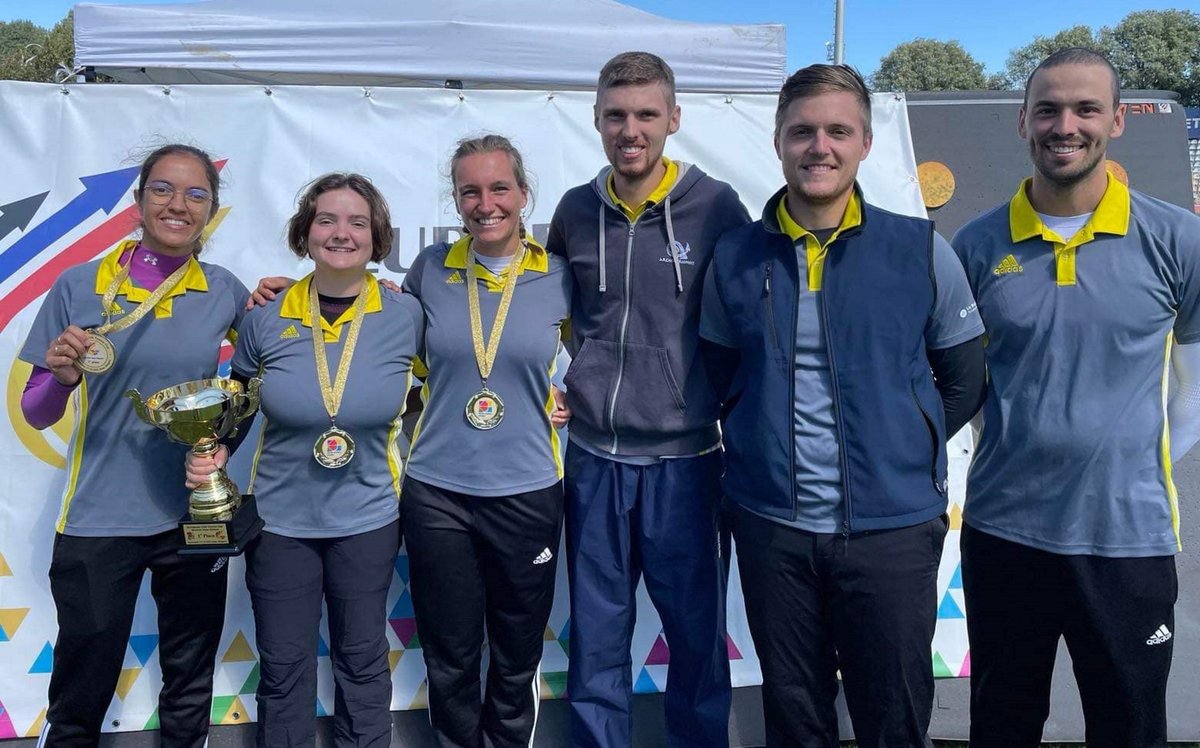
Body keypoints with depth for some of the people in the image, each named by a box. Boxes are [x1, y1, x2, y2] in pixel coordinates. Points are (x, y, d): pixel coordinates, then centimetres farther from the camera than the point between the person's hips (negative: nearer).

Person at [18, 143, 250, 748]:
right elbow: (35, 414, 0)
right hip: (98, 521, -1)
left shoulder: (224, 291, 0)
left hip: (196, 516, 2)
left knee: (190, 688, 17)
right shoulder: (80, 286, -5)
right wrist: (62, 375, -22)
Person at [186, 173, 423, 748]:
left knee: (362, 661, 16)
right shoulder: (265, 318, -7)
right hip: (280, 519, 1)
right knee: (282, 667, 13)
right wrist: (211, 453, -9)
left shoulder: (406, 316, -8)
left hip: (367, 518, 0)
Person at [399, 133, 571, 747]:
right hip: (437, 490, 1)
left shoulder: (558, 276, -3)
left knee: (517, 657, 14)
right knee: (449, 657, 12)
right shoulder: (431, 268, -1)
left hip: (527, 490, 0)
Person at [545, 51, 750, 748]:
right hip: (594, 458, 3)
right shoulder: (576, 211, 4)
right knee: (596, 633, 14)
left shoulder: (716, 206, -6)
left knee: (697, 630, 11)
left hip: (685, 459, -2)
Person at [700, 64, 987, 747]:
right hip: (771, 527, 2)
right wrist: (765, 443, 5)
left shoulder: (922, 251, -4)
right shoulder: (735, 258, 1)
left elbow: (964, 380, 5)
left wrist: (903, 451, 0)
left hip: (893, 529, -1)